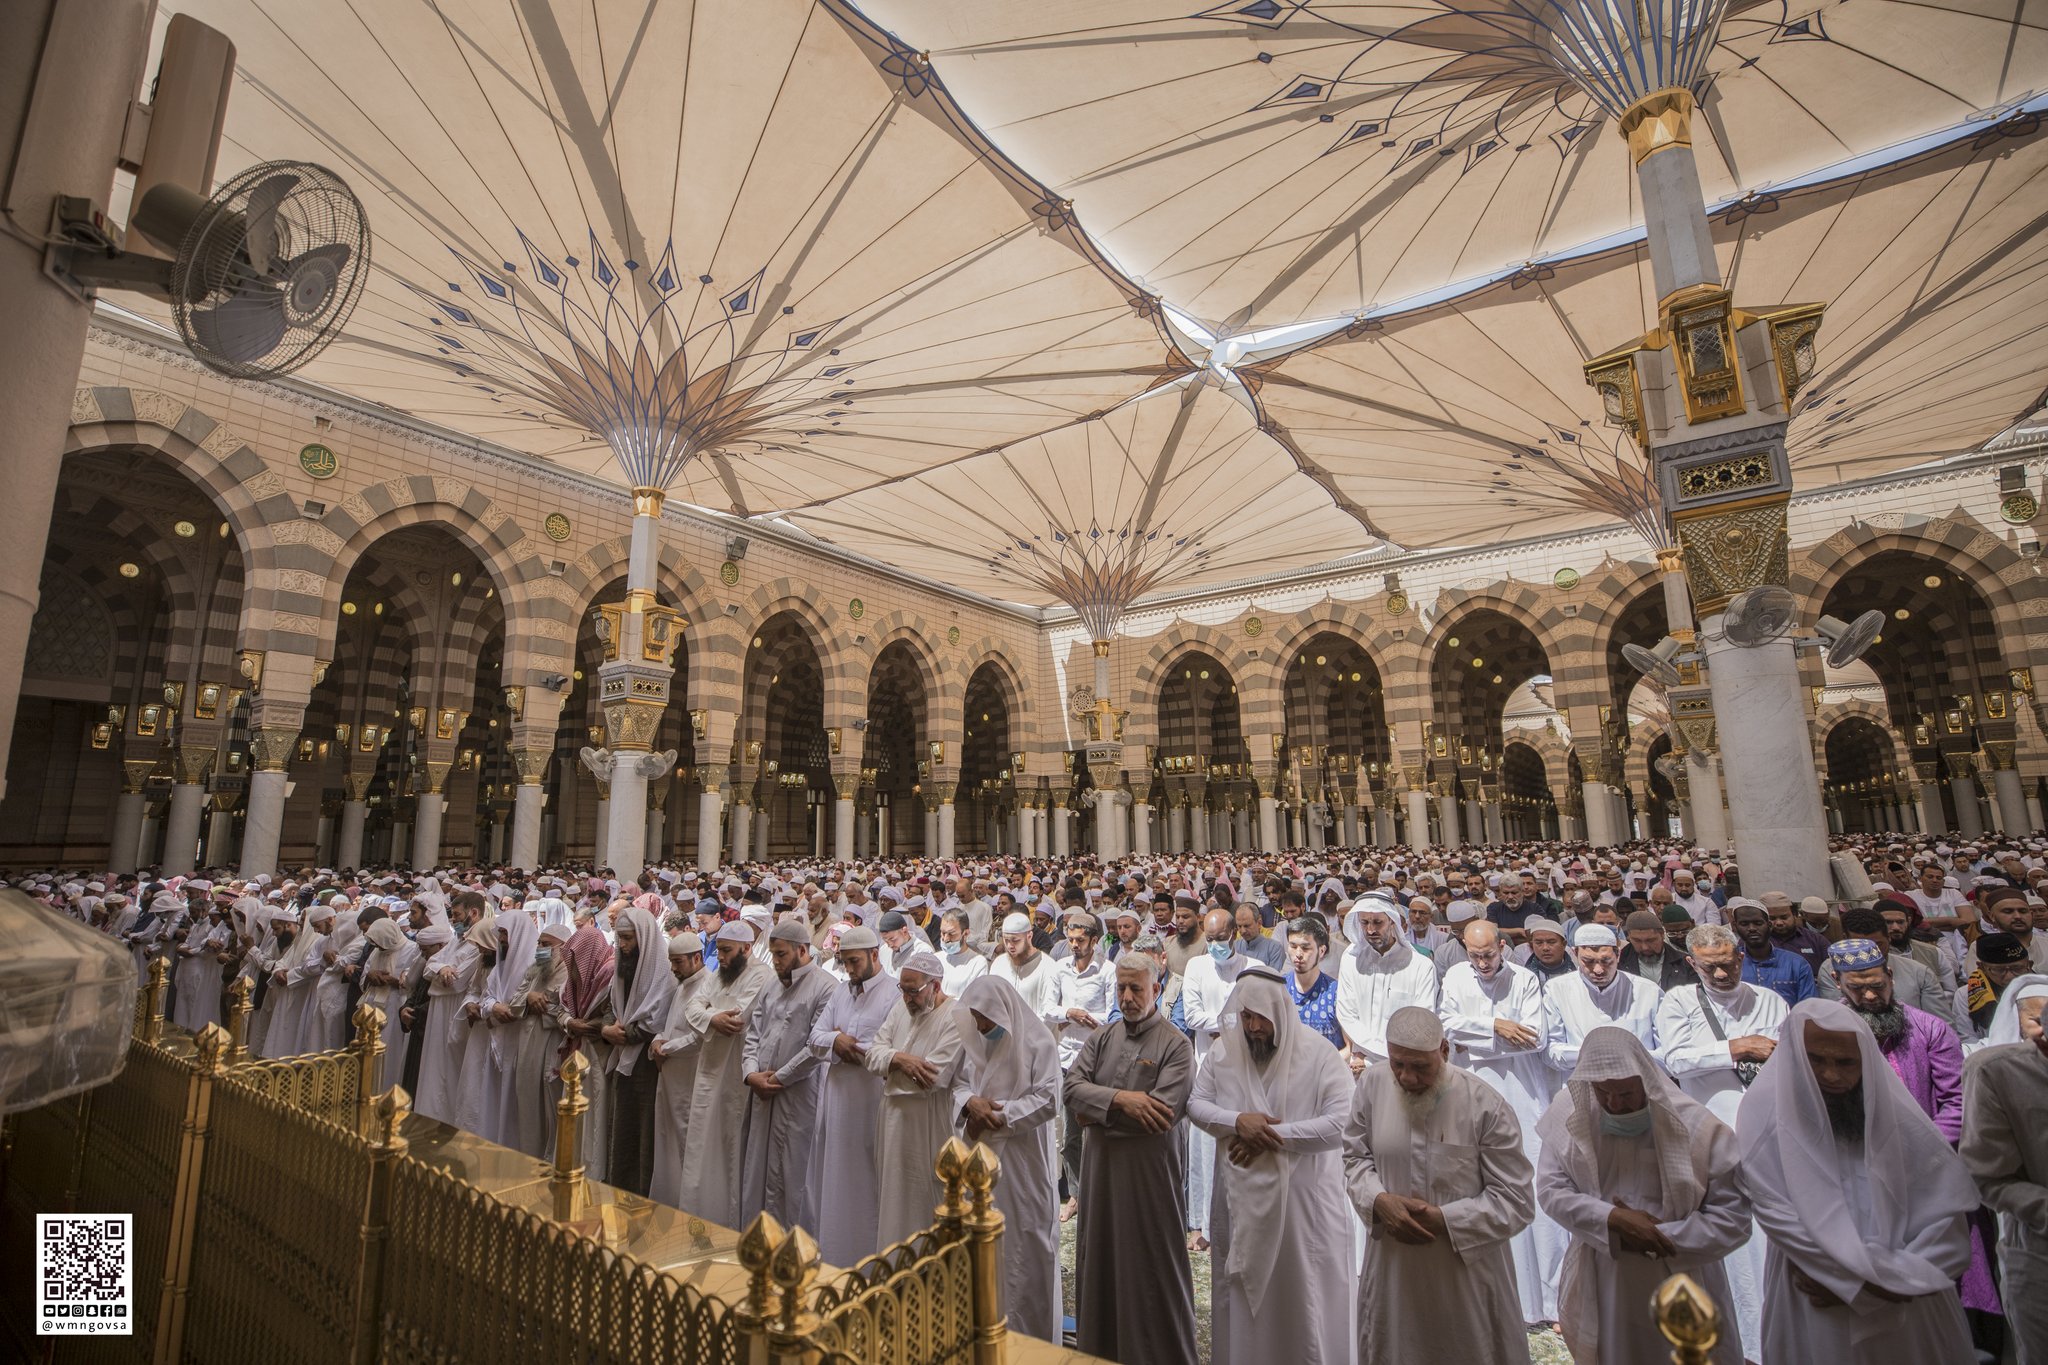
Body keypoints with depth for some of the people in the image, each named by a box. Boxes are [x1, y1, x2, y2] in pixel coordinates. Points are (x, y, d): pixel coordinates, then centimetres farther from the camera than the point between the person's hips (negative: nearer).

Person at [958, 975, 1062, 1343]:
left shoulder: (1038, 1042, -14)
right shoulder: (978, 1040, 5)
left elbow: (1047, 1099, -17)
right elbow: (964, 1083, 9)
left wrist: (996, 1114, -18)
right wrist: (971, 1102, -14)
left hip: (1022, 1163, -5)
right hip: (983, 1160, 5)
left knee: (1023, 1248, 5)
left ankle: (1029, 1333, 22)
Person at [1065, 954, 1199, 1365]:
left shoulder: (1176, 1045, -10)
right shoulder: (1101, 1039, 6)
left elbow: (1163, 1112, -21)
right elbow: (1072, 1087, -6)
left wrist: (1099, 1110, -14)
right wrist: (1118, 1099, -21)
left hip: (1150, 1174, -5)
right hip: (1100, 1168, 5)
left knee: (1150, 1266, 7)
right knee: (1100, 1260, 16)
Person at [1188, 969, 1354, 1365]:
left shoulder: (1321, 1056, -13)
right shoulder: (1223, 1052, -1)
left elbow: (1341, 1123, -21)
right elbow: (1195, 1103, 1)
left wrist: (1273, 1135, -22)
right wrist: (1237, 1121, -19)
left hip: (1303, 1198, -3)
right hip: (1240, 1196, 4)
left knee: (1304, 1297, 9)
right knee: (1242, 1291, 19)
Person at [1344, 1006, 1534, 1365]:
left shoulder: (1487, 1106, -19)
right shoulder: (1372, 1085, -9)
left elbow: (1516, 1203, -13)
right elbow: (1356, 1157, 3)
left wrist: (1442, 1219, -19)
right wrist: (1378, 1200, -16)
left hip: (1467, 1270, -3)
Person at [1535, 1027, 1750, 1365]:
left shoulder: (1697, 1128, -16)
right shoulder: (1570, 1117, -12)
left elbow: (1733, 1217, -12)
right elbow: (1550, 1189, -9)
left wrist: (1656, 1236, -17)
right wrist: (1613, 1218, -23)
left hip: (1679, 1292, -1)